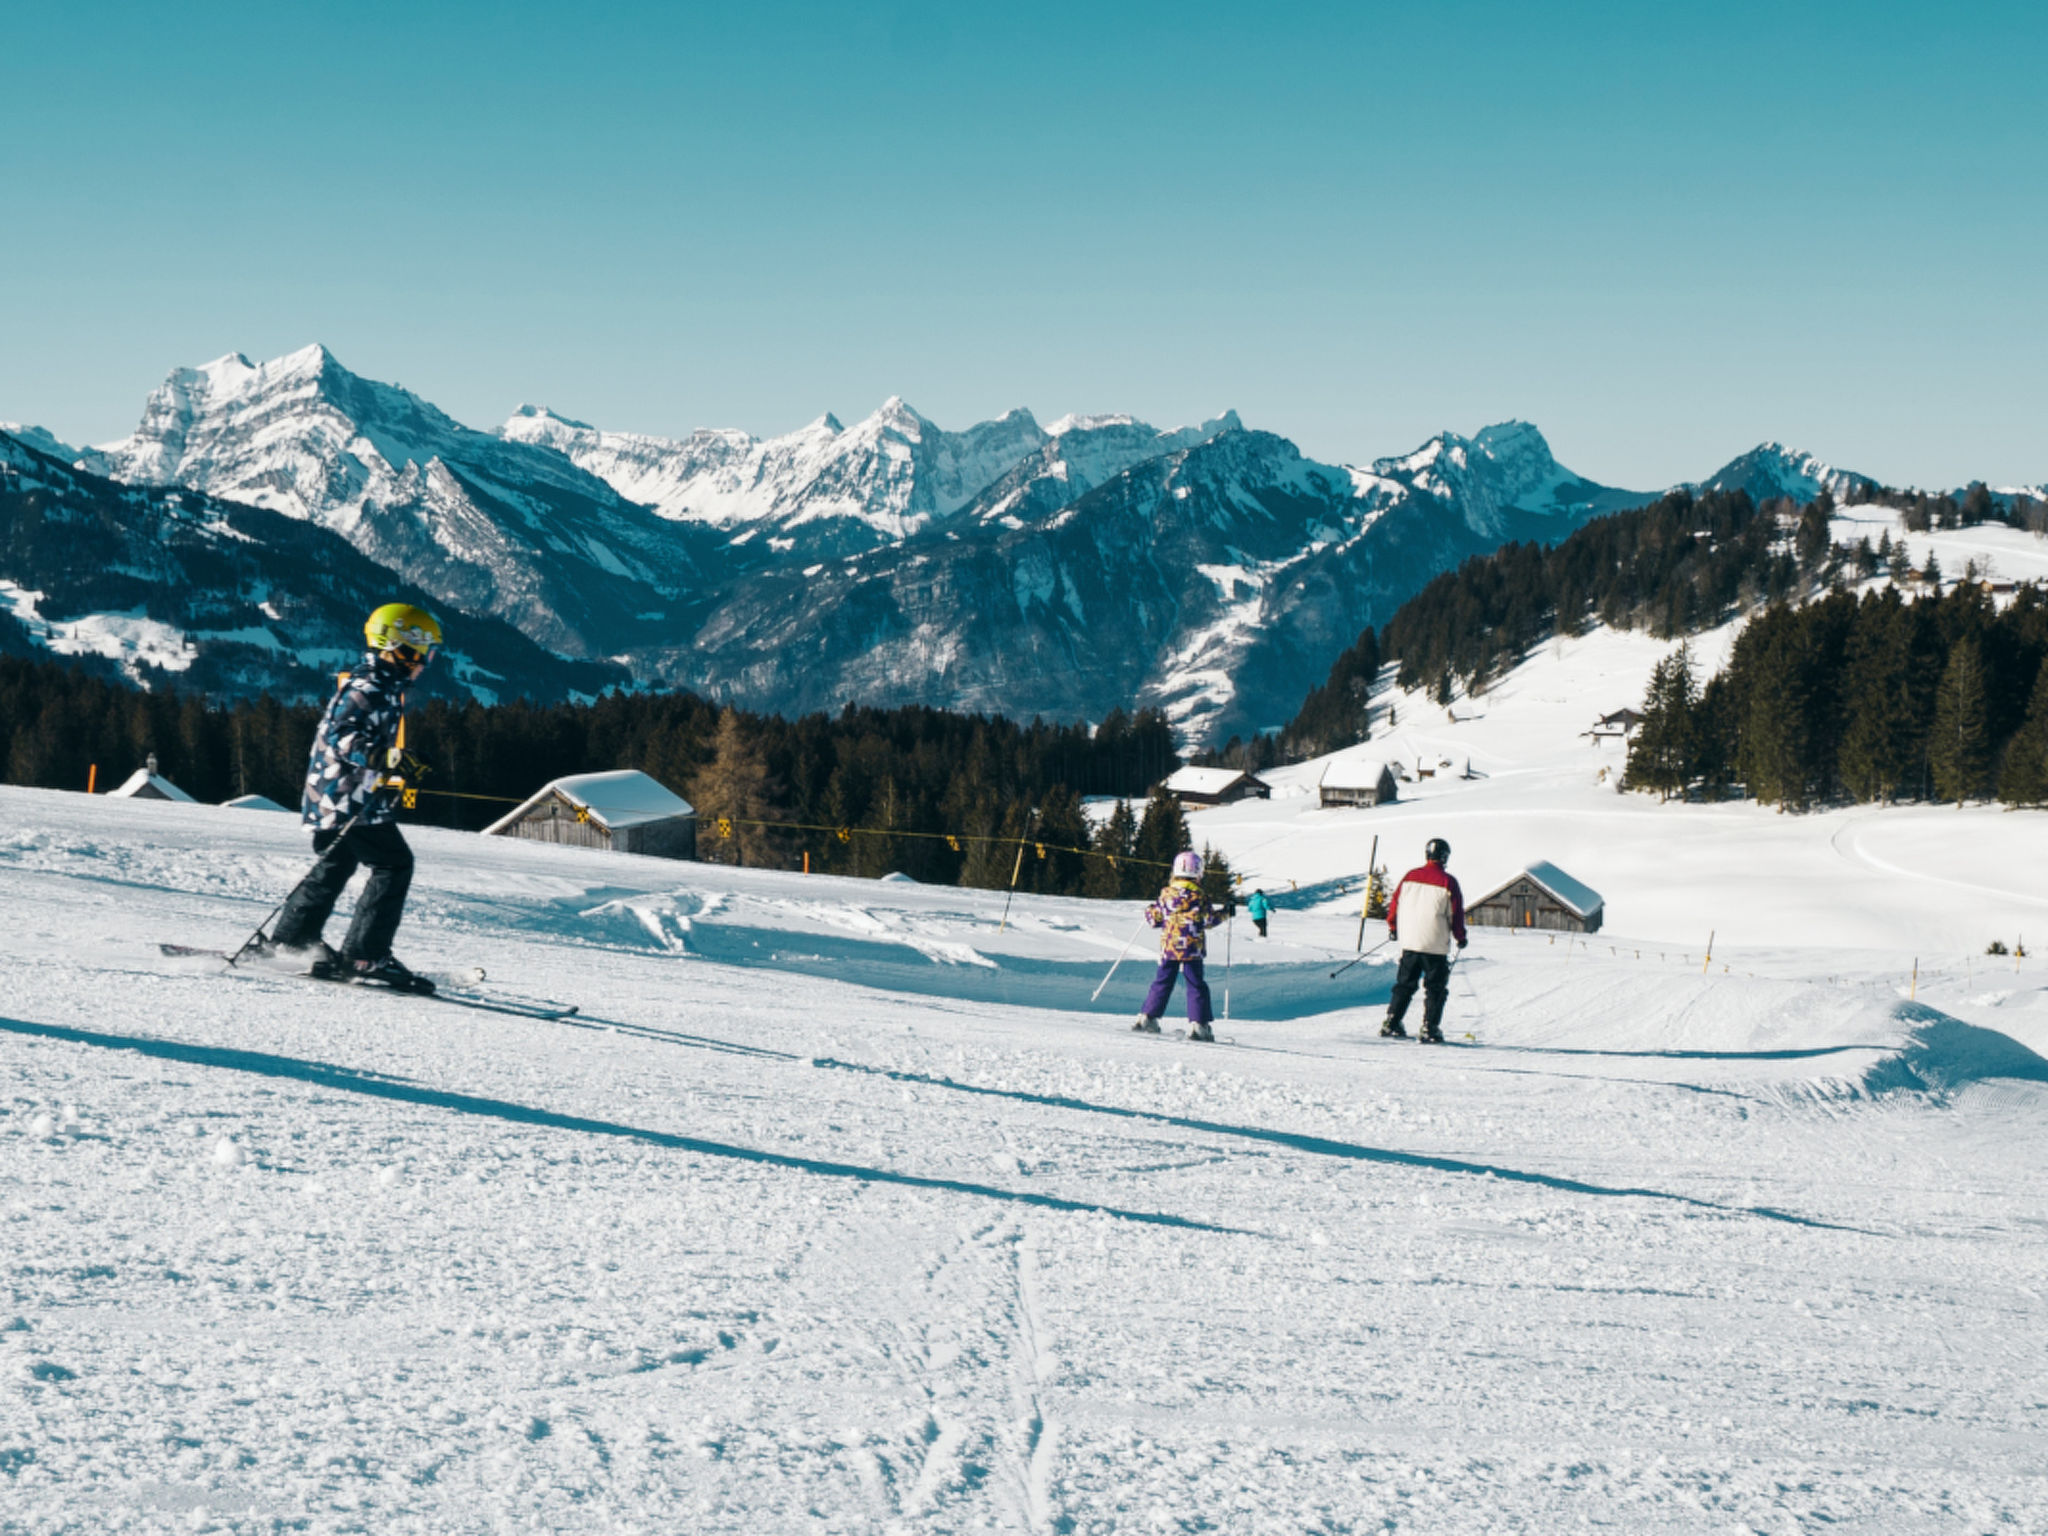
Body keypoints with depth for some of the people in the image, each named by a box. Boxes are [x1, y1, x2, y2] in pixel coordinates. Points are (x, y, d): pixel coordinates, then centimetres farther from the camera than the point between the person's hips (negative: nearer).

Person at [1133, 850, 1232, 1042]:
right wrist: (1225, 911, 9)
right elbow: (1208, 919, -5)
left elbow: (1153, 918, 8)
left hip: (1168, 947, 4)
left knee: (1162, 983, 13)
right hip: (1191, 948, -4)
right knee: (1196, 986, 2)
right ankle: (1198, 1023, -4)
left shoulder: (1166, 894, 3)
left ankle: (1148, 1018, 11)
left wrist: (1151, 910, 30)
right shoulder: (1197, 896, -8)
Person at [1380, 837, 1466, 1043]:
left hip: (1409, 941, 4)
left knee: (1405, 984, 16)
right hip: (1436, 944, -4)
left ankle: (1391, 1022, 13)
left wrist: (1393, 927, 23)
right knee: (1436, 988, 5)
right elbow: (1457, 913, -5)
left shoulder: (1410, 876, 2)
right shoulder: (1448, 881, -9)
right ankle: (1429, 1029, -1)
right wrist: (1460, 937, 10)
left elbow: (1395, 903, 8)